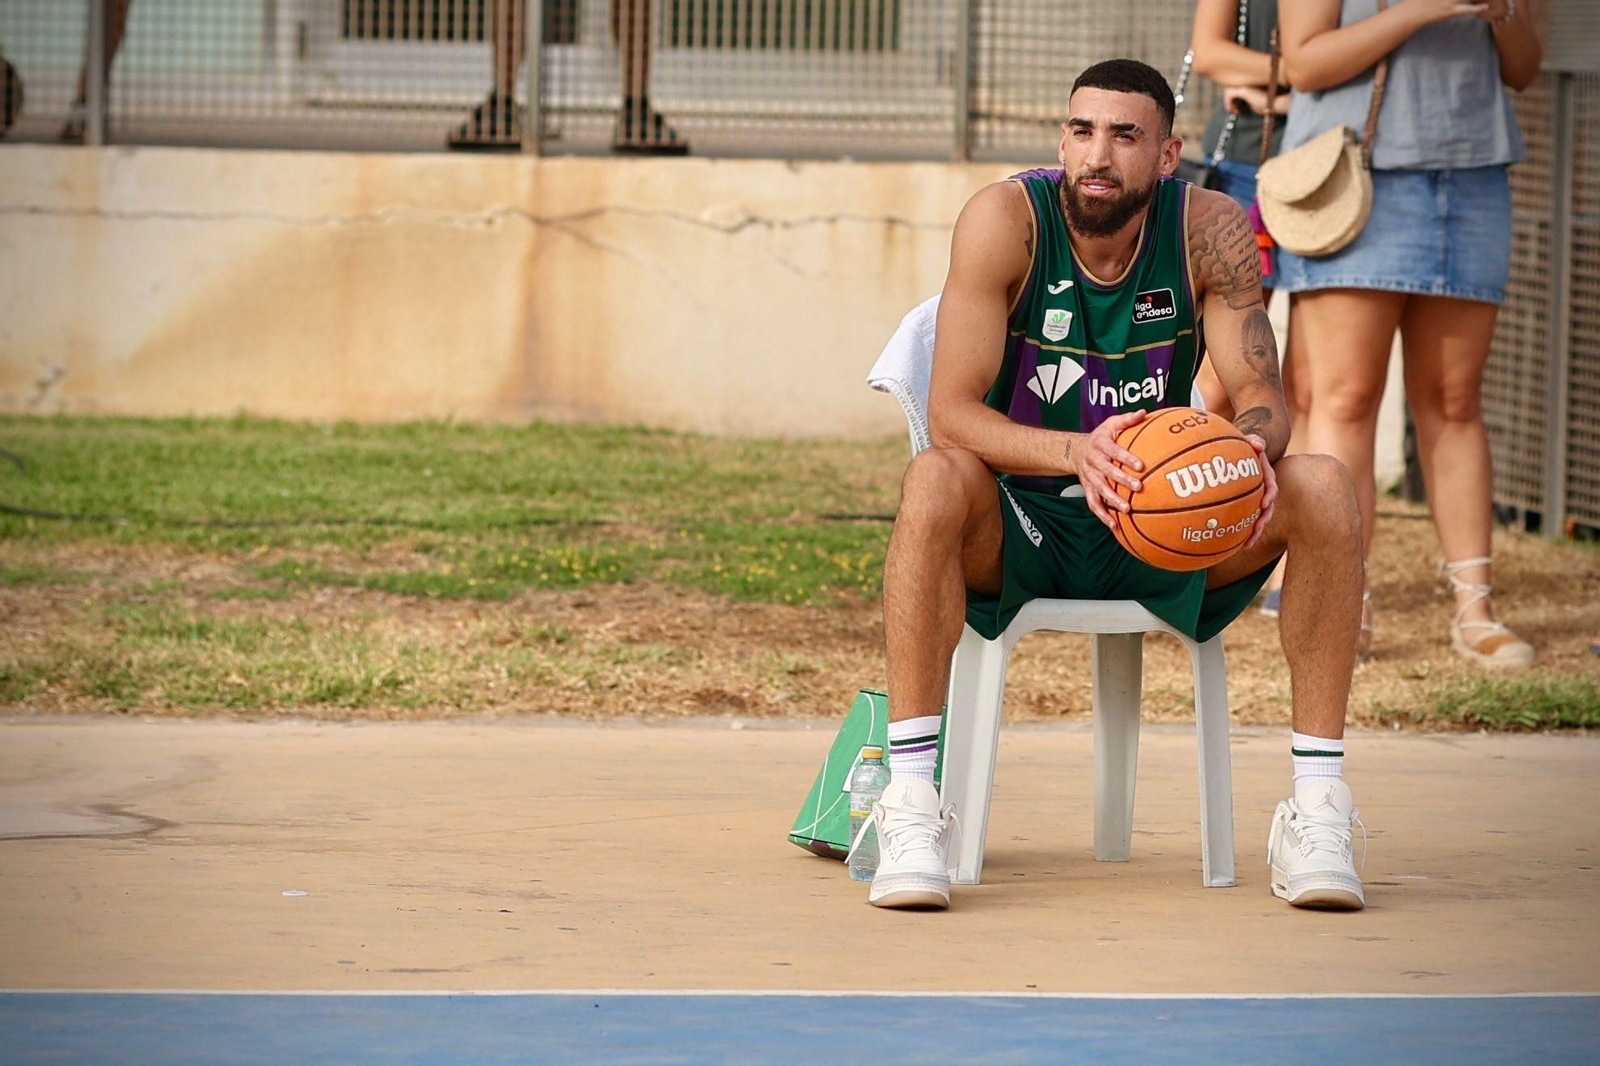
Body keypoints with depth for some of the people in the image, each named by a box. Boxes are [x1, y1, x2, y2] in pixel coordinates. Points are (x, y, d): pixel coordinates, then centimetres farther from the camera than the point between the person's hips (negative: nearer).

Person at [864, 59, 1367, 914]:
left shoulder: (1210, 230, -8)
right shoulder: (1005, 219, -16)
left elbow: (1261, 391, -9)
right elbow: (950, 416, -22)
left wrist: (1253, 445, -35)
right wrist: (1078, 451, -41)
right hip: (1016, 531, -3)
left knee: (1323, 490, -22)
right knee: (935, 483, -36)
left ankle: (1317, 810, -18)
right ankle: (910, 804, -33)